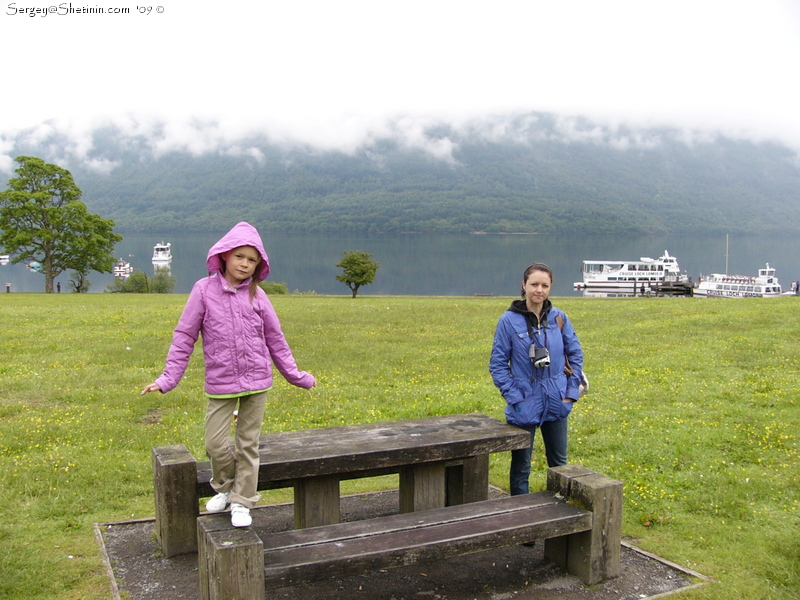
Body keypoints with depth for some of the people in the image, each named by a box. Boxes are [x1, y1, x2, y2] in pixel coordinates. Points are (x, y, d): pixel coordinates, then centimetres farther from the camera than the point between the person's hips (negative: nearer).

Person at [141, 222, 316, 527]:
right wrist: (167, 379, -6)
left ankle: (242, 501, 26)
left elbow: (275, 339, 8)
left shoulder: (256, 294, 0)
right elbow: (184, 337, -2)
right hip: (220, 383, -1)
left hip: (256, 381, 1)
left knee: (248, 443, 9)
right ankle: (224, 487, 30)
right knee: (216, 443, -1)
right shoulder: (205, 290, -4)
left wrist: (296, 375, 10)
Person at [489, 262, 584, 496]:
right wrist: (514, 397, -13)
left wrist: (572, 391, 1)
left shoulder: (558, 317, -1)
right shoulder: (509, 320, -10)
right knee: (521, 467, 9)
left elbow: (575, 354, 8)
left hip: (556, 404, 4)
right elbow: (497, 364, -7)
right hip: (525, 406, -3)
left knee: (559, 463, 18)